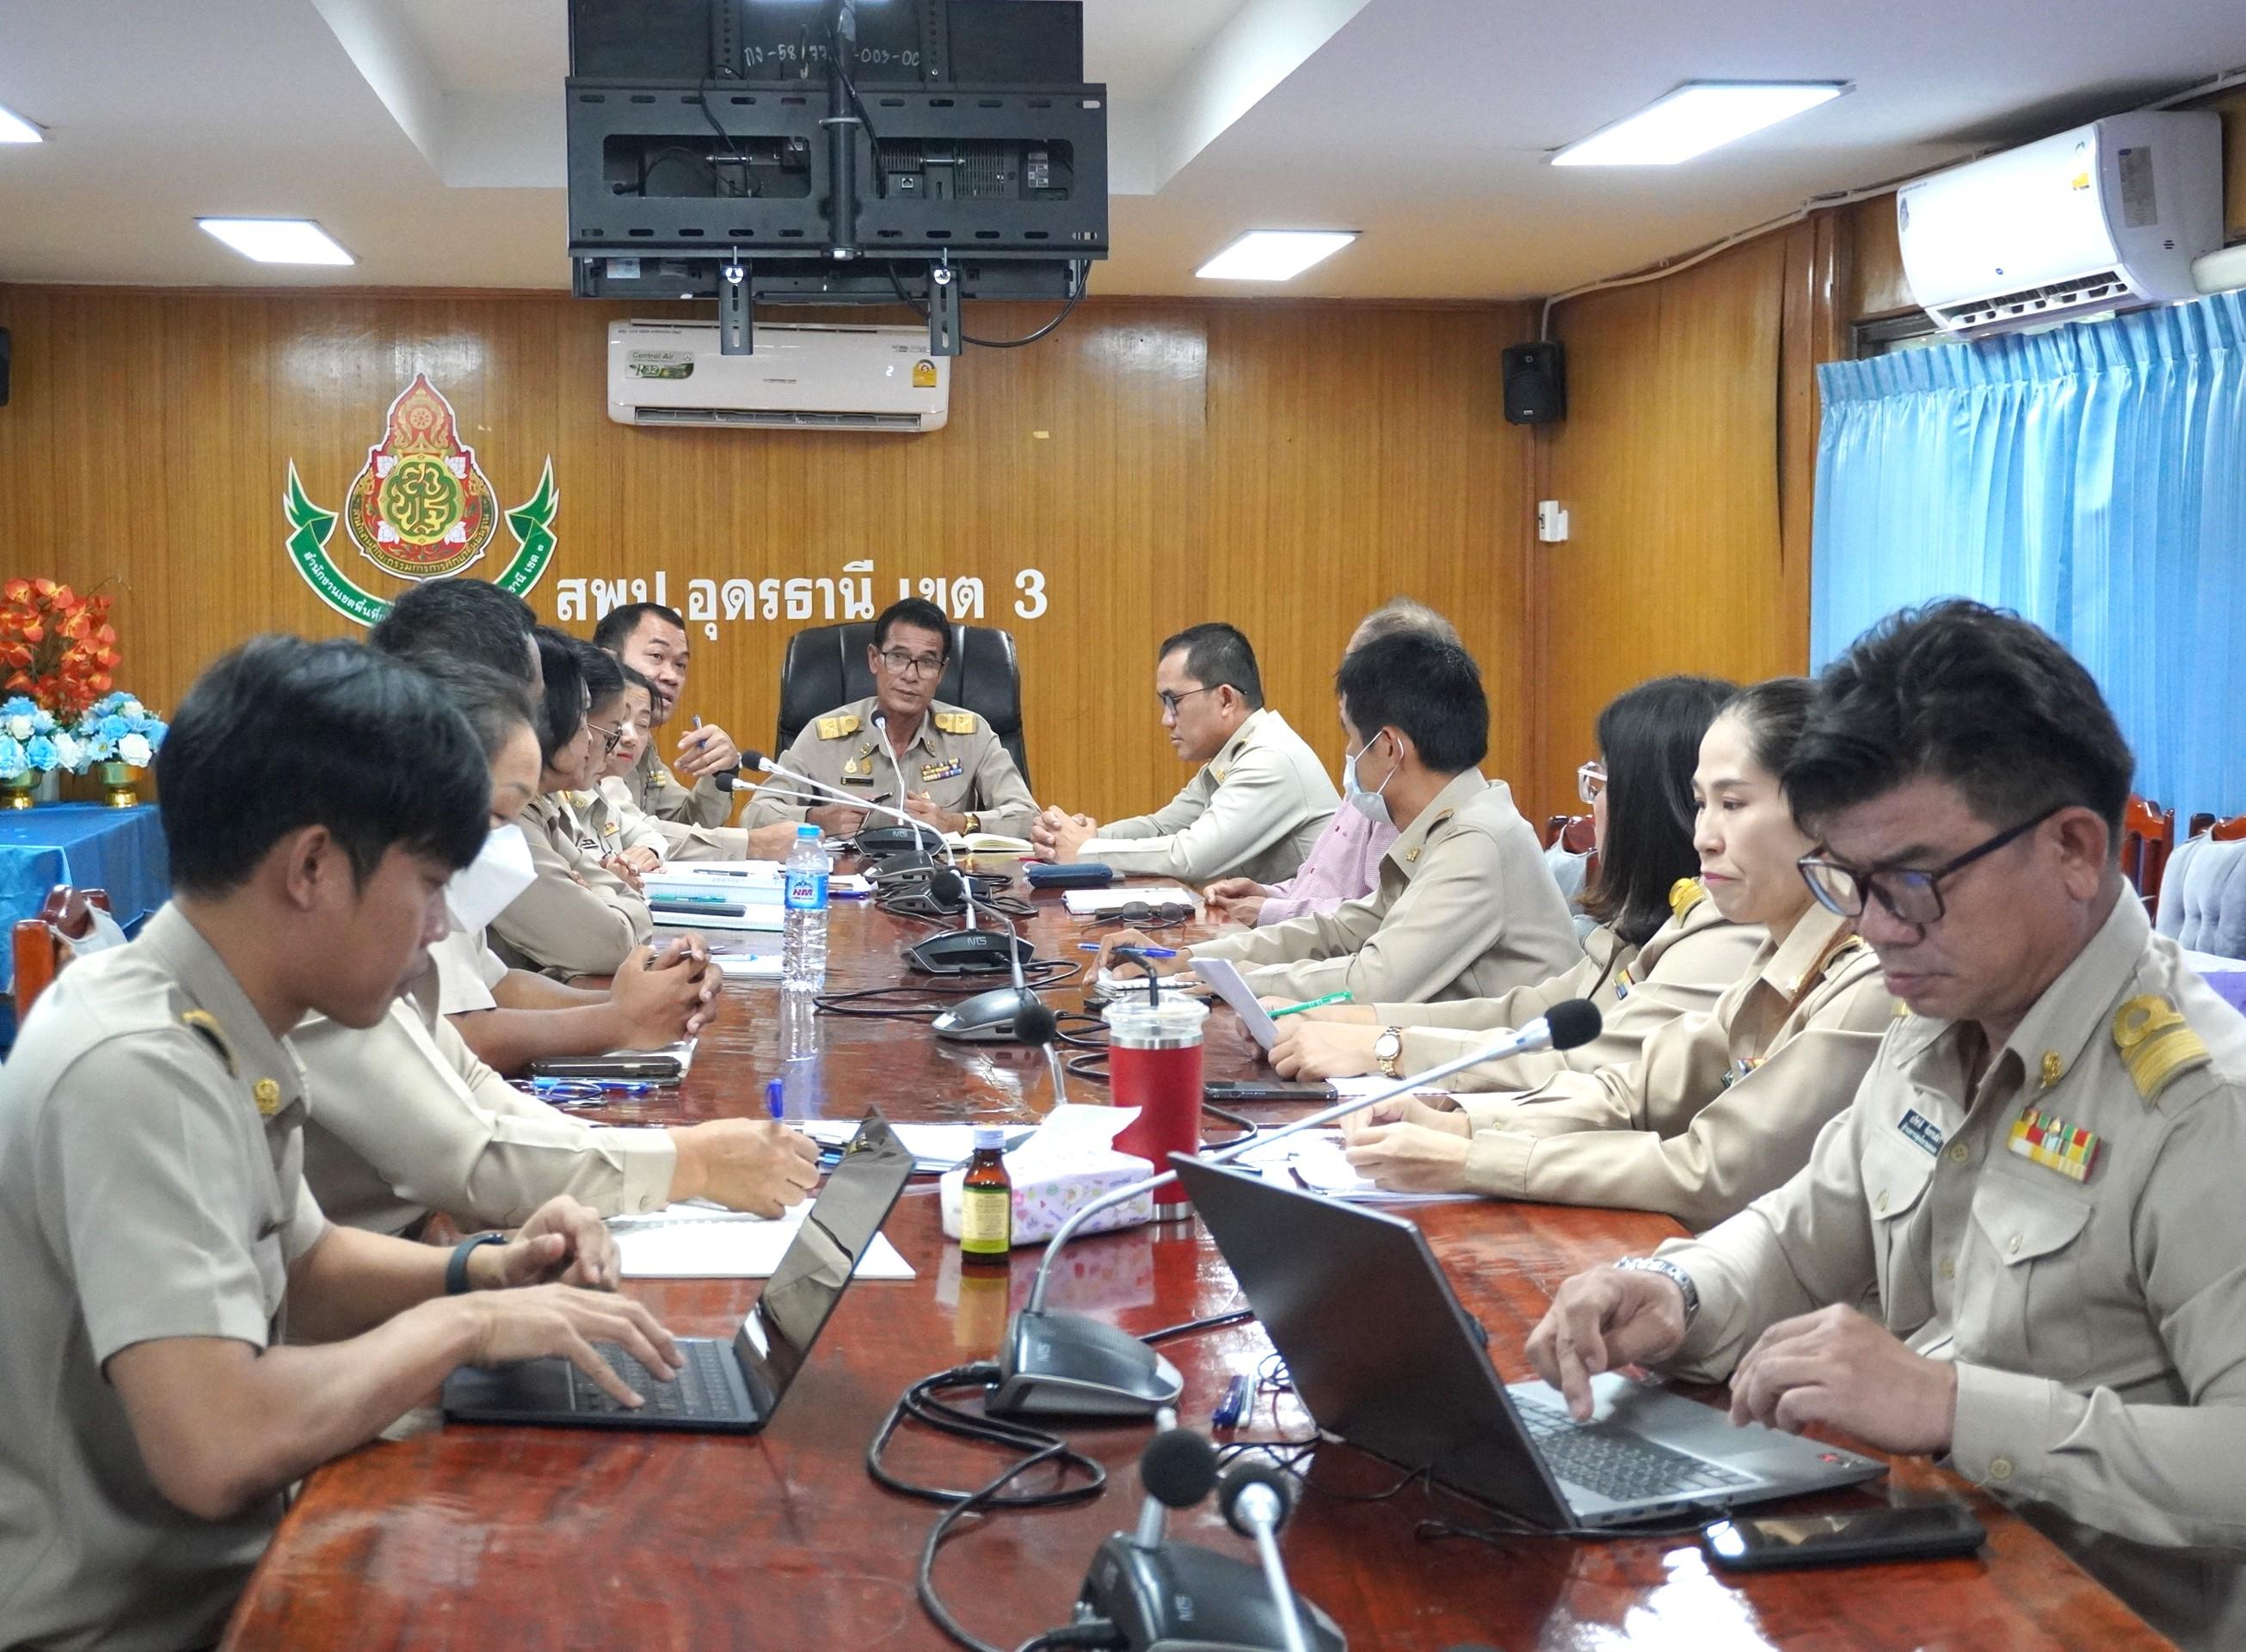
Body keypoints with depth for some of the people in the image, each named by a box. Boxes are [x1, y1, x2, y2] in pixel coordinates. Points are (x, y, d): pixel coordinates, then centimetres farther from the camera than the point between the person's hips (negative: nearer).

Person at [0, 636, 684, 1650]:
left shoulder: (216, 1031, 2)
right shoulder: (137, 1068, -25)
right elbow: (214, 1450, -32)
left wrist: (480, 1269, 1)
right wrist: (464, 1323, -19)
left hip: (208, 1569, 8)